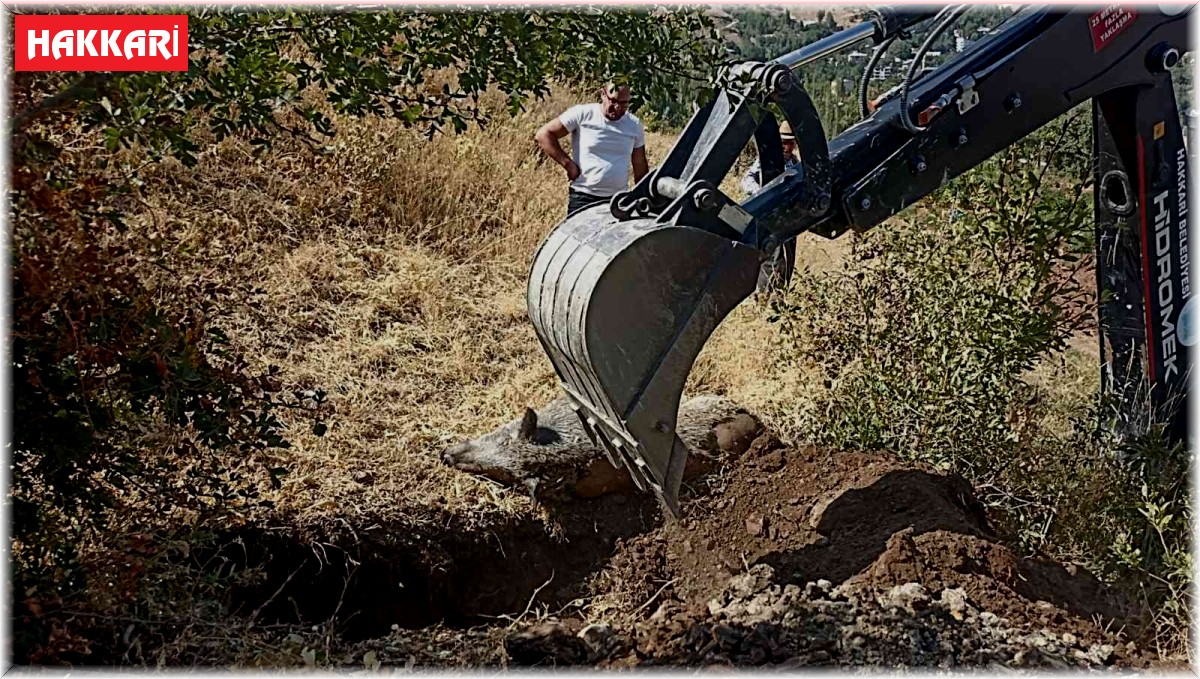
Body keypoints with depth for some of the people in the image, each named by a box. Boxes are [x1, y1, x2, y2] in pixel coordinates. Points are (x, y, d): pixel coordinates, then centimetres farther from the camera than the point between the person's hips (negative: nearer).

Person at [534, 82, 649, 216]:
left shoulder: (635, 125, 8)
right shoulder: (582, 114, -5)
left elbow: (640, 168, 15)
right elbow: (543, 135, -4)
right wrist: (569, 165, -9)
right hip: (582, 198, -3)